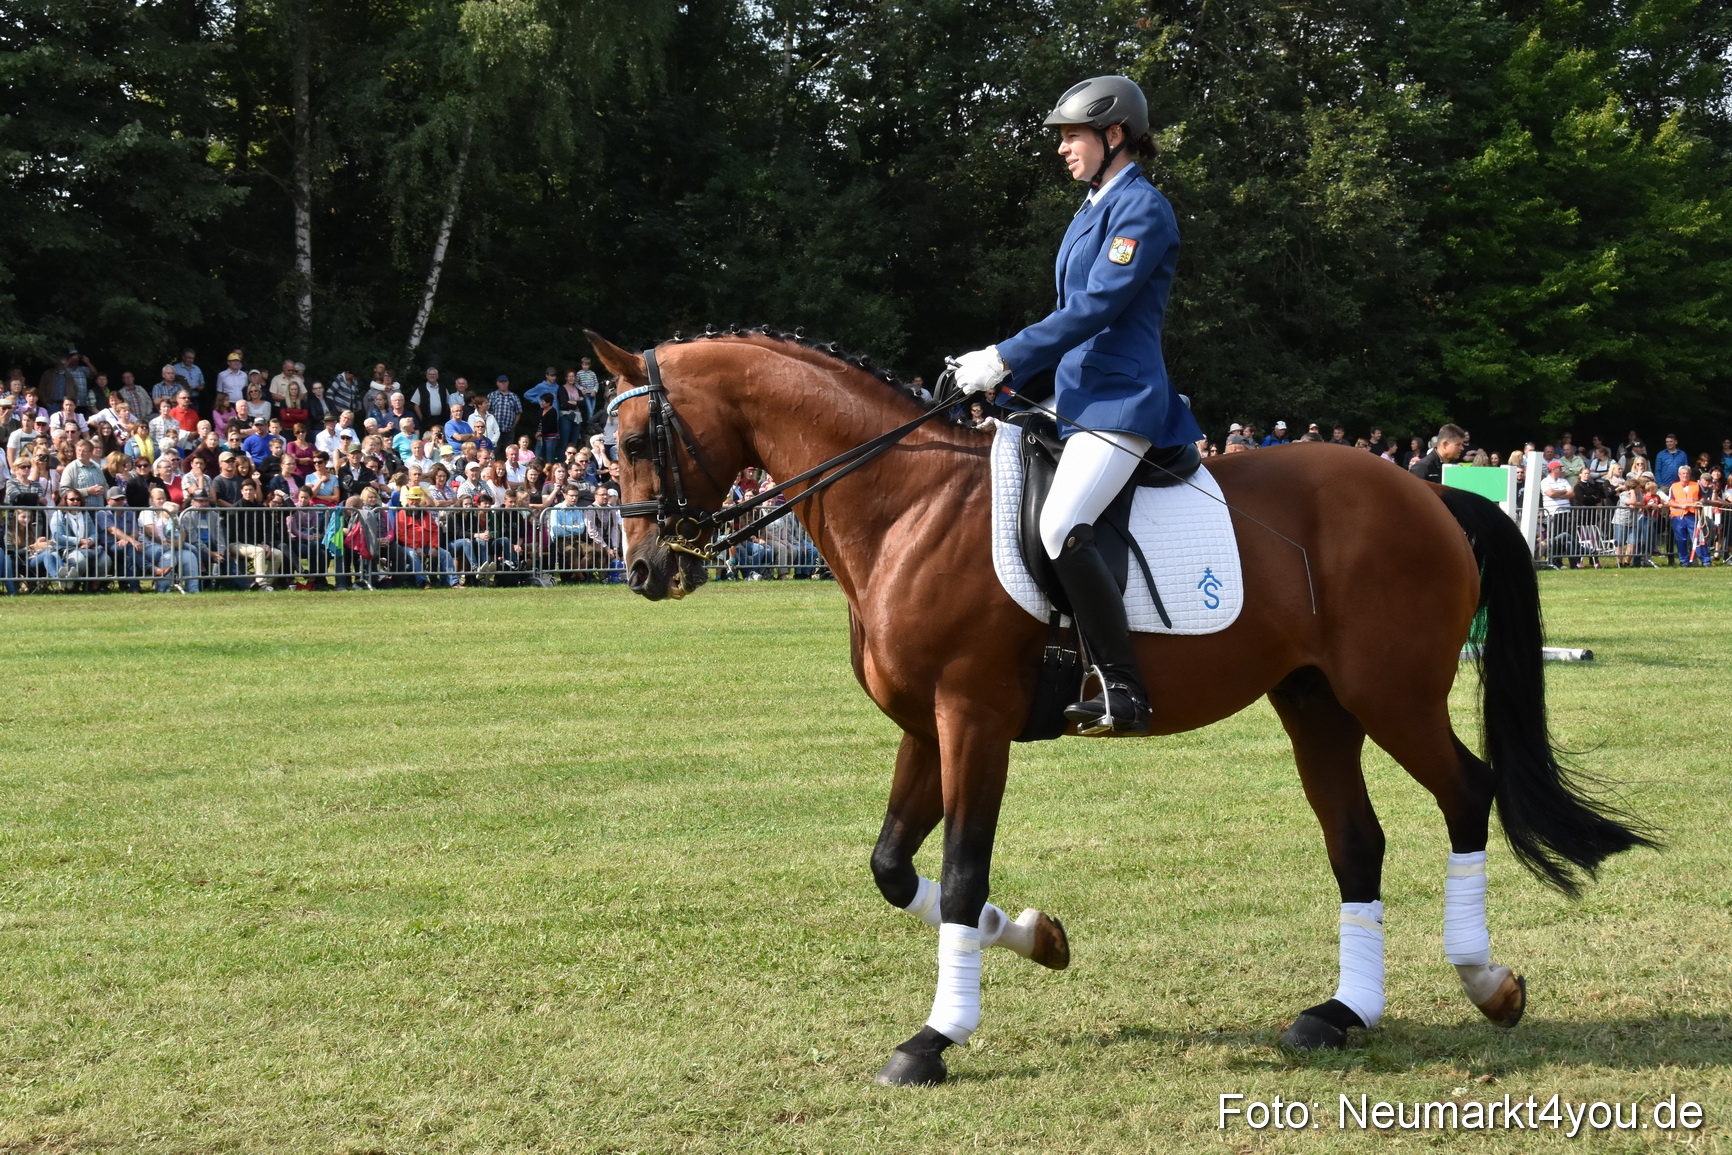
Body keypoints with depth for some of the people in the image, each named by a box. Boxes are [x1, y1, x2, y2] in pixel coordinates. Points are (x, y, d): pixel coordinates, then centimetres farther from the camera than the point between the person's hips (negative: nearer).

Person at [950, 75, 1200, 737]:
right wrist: (1005, 375, 14)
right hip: (1079, 397, 11)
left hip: (1122, 401, -11)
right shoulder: (1093, 209, 20)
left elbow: (1096, 306, -18)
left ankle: (1123, 693, -27)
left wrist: (1005, 360, -19)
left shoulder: (1141, 209, -9)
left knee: (1062, 530, -27)